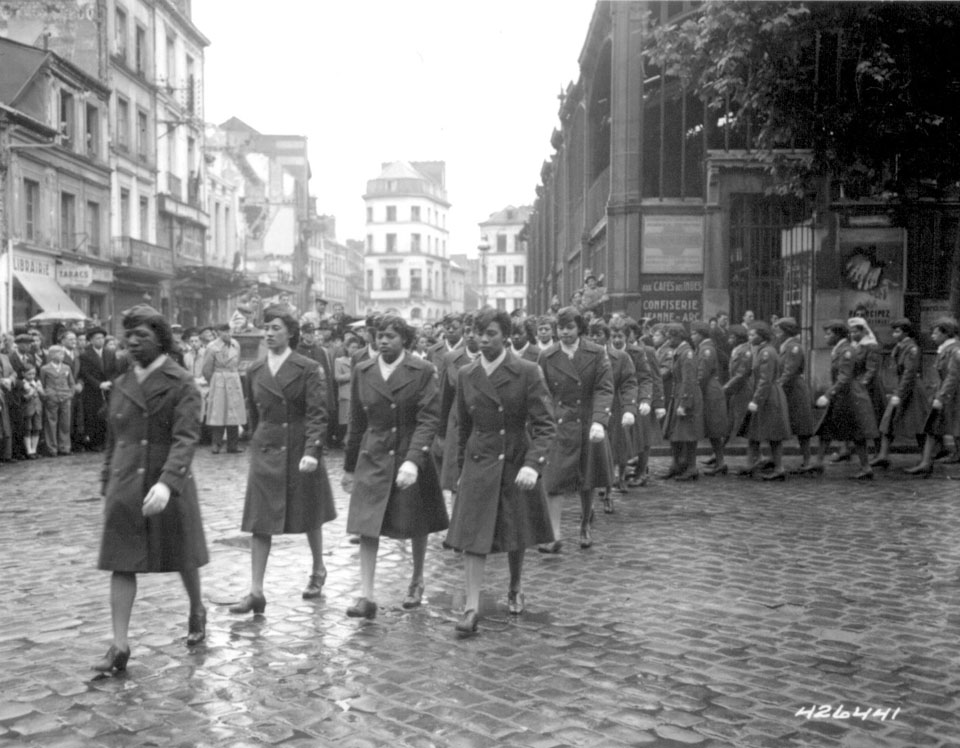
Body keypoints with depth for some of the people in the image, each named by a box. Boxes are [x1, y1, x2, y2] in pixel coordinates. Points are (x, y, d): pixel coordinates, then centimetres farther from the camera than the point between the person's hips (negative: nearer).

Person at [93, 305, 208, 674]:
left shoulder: (181, 384, -9)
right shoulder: (121, 385, 8)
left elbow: (185, 438, -19)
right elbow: (113, 439, 16)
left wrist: (166, 483, -32)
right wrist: (107, 483, 14)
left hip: (169, 488, -4)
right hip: (124, 489, 4)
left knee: (182, 559, 12)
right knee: (121, 564, 0)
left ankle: (197, 611, 39)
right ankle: (119, 645, 5)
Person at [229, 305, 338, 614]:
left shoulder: (307, 368, -7)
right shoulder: (254, 371, 6)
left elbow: (318, 414, -13)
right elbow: (254, 415, 16)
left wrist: (312, 451, -23)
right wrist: (257, 444, 16)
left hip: (300, 451, -3)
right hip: (265, 451, 3)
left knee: (309, 518, 12)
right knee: (259, 522, -2)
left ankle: (318, 571, 35)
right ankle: (256, 591, 0)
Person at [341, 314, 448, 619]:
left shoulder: (422, 371, -8)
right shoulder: (362, 371, 3)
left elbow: (429, 419, -14)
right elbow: (356, 422, 10)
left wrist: (413, 460, -26)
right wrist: (349, 466, 12)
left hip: (412, 458, -2)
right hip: (373, 459, 2)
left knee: (416, 526, 13)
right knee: (366, 526, -7)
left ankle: (417, 582, 35)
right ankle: (366, 596, -2)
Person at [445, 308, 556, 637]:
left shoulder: (527, 372, -10)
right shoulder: (465, 375, 1)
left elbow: (545, 425, -13)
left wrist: (532, 464, -26)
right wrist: (462, 467, 13)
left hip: (517, 464, -2)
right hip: (479, 465, 2)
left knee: (515, 536, 14)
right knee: (472, 536, -6)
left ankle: (515, 590, 38)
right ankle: (472, 607, 0)